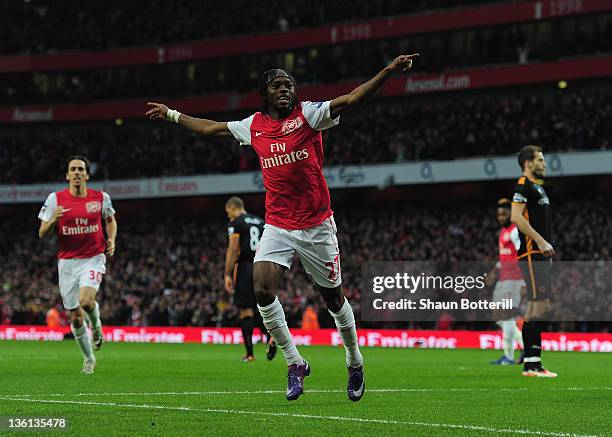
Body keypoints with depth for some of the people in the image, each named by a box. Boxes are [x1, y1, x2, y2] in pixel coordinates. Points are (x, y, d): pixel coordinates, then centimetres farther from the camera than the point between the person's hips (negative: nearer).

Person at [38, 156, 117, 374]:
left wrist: (111, 240, 1)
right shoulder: (55, 199, -3)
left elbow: (110, 220, 19)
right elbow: (42, 233, 0)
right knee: (76, 317, 4)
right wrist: (53, 219, -21)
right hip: (67, 262, 1)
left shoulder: (101, 198, -1)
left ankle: (96, 324, 7)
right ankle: (89, 358, 26)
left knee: (86, 300, -28)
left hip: (93, 259, -1)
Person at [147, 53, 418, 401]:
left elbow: (350, 99, -16)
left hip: (317, 225, -3)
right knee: (263, 290, -17)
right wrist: (172, 115, 33)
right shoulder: (254, 126, 8)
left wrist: (390, 71, -28)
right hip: (277, 225, 3)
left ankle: (355, 363, 29)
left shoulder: (308, 114, -4)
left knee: (333, 297, 7)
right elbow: (211, 127, 24)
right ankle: (295, 363, -2)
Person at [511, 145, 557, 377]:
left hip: (541, 254, 10)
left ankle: (531, 362, 10)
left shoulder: (537, 186, 21)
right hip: (531, 253, -10)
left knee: (536, 307, 9)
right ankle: (531, 363, -14)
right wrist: (541, 241, -22)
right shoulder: (523, 185, -9)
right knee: (540, 305, -13)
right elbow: (516, 217, -20)